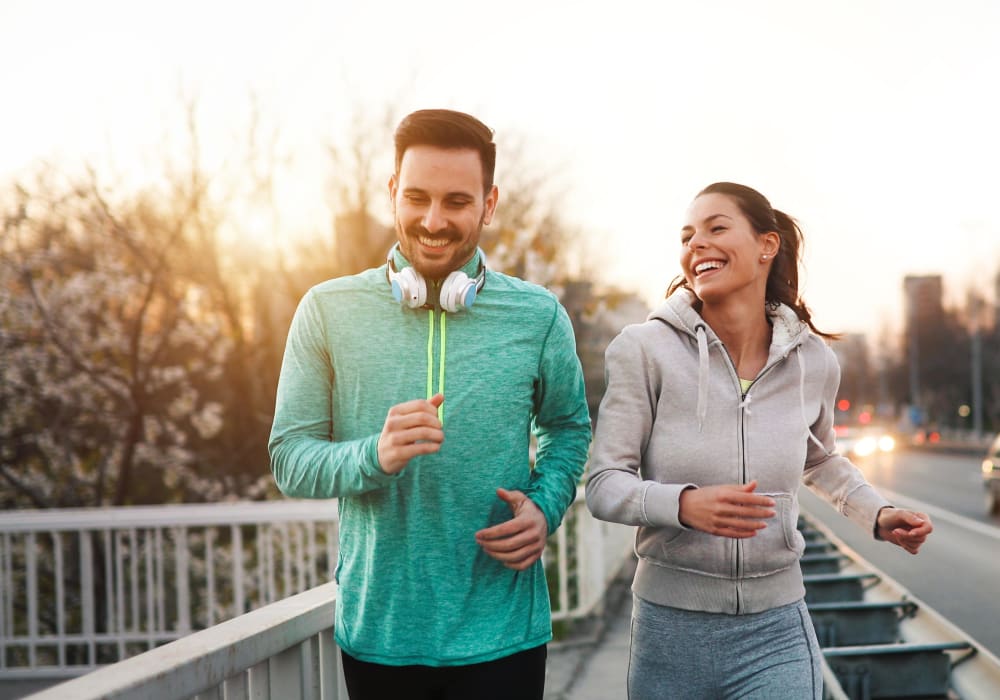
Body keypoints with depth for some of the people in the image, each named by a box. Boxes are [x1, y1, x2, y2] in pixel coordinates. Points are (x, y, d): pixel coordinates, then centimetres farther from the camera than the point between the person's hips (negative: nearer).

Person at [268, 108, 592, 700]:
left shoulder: (538, 316, -1)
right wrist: (375, 456, -24)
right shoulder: (329, 312, -3)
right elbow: (290, 460, -4)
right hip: (378, 631, 0)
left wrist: (546, 506, -7)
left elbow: (569, 428, 13)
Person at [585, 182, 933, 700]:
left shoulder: (814, 361, 2)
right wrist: (684, 503, -28)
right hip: (669, 631, -1)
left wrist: (877, 515, 7)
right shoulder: (644, 350, -10)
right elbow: (604, 485, -11)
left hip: (776, 635, 2)